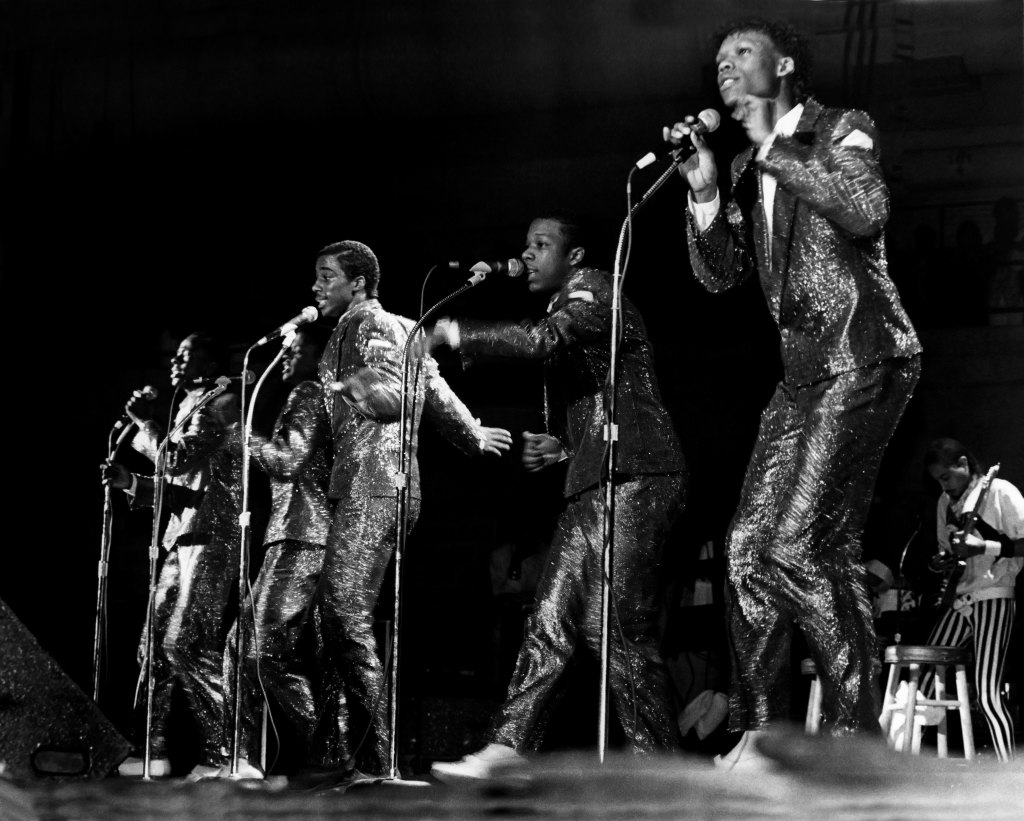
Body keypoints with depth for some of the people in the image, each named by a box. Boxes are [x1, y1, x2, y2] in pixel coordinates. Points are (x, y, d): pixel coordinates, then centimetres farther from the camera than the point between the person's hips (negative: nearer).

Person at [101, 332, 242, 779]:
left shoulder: (220, 403, -5)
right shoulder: (191, 408, 24)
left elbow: (179, 459, -18)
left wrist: (145, 423, -4)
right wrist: (130, 483, 10)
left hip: (211, 537, -10)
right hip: (185, 539, 10)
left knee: (186, 644, -15)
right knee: (156, 641, 7)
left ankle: (220, 754, -14)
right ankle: (152, 751, 11)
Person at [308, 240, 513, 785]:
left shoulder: (371, 326, -5)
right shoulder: (399, 329, 23)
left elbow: (392, 396, -17)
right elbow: (434, 390, 30)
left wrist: (347, 384, -27)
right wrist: (472, 435, 38)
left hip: (372, 486, -10)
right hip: (360, 488, 10)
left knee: (348, 615, -16)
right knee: (335, 615, 6)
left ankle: (373, 758, -19)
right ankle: (334, 756, 4)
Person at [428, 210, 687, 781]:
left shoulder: (589, 287, -1)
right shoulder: (569, 307, 27)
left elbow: (545, 339, -22)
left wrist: (457, 334, -16)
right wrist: (560, 447, 17)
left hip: (631, 478, -10)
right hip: (597, 486, 10)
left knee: (614, 625, -14)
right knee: (552, 621, 2)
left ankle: (663, 767, -11)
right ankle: (508, 749, -1)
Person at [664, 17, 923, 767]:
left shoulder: (842, 131, -1)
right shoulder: (749, 168, 20)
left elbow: (866, 209, -20)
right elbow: (720, 275, 14)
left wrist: (775, 148, -14)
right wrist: (706, 192, -1)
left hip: (862, 358, -8)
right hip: (805, 367, 8)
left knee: (800, 545, -17)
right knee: (749, 546, 2)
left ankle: (857, 729, -12)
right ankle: (761, 732, 7)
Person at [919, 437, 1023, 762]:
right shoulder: (946, 503, 16)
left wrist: (983, 547, -21)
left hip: (993, 597, -7)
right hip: (958, 598, 7)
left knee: (987, 693, -16)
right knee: (921, 681, -3)